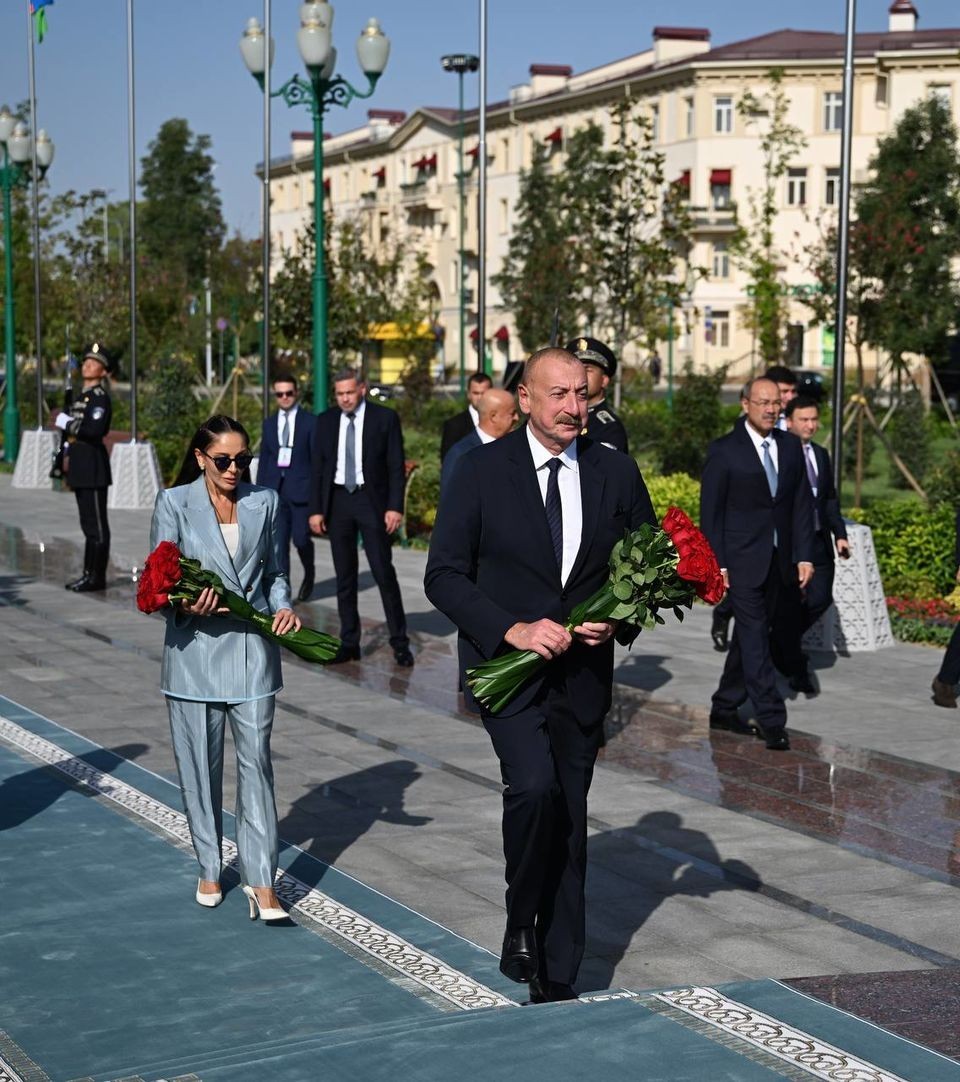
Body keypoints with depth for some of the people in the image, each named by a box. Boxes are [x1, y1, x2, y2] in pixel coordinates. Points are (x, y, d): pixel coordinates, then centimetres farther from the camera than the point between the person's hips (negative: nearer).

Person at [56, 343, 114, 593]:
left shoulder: (100, 397, -12)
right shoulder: (82, 396, 17)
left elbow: (95, 429, -25)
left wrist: (67, 423, -17)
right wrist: (67, 453, 16)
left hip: (93, 467, -10)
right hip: (80, 467, 10)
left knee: (96, 524, -5)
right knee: (88, 523, 13)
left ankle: (96, 577, -2)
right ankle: (89, 573, 19)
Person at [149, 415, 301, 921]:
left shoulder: (265, 501, 7)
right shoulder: (174, 503, -2)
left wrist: (283, 607, -5)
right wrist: (186, 604, -22)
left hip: (252, 651, 1)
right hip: (195, 649, -1)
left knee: (256, 760, -4)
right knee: (200, 764, 7)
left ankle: (261, 881, -3)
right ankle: (210, 869, 23)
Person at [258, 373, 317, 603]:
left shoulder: (310, 422, 1)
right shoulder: (269, 423, 13)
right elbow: (264, 459, 14)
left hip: (300, 489, -3)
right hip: (275, 489, 3)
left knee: (301, 538, -3)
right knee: (278, 543, -2)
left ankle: (309, 574, 28)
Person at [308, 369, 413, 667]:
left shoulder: (385, 418, -3)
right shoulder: (325, 420, 6)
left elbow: (396, 466, -4)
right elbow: (318, 468, 7)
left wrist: (395, 507, -11)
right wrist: (316, 509, 1)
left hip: (371, 500, -3)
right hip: (337, 501, 3)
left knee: (384, 572, -4)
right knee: (344, 576, 7)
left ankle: (400, 643, 4)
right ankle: (349, 643, 13)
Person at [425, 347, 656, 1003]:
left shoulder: (617, 474, 3)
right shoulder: (483, 470, -6)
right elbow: (444, 575, -7)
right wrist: (515, 629, -19)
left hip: (582, 673, 3)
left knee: (569, 825, 9)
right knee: (534, 785, -26)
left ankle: (557, 981, 20)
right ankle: (520, 922, -2)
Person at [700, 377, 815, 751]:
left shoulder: (790, 446, 8)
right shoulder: (724, 451, -7)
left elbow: (802, 504, 9)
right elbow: (710, 510, -6)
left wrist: (804, 555, 1)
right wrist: (716, 564, -10)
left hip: (779, 561, 5)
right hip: (742, 561, -5)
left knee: (748, 636, 13)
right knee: (755, 638, -9)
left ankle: (724, 709, 24)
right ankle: (772, 721, -9)